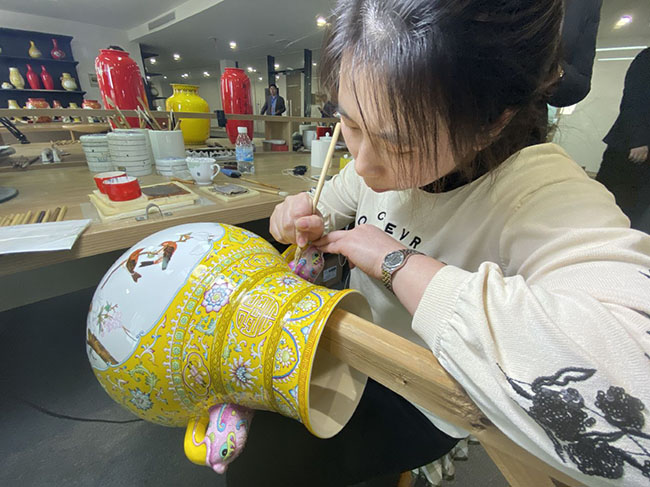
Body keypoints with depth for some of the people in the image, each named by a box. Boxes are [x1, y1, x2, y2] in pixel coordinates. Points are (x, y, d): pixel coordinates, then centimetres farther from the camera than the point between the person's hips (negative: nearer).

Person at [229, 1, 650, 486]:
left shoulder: (545, 195, -32)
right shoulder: (381, 155, -11)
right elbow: (334, 207, 6)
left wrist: (399, 263, -38)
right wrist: (305, 222, -18)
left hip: (416, 404, -5)